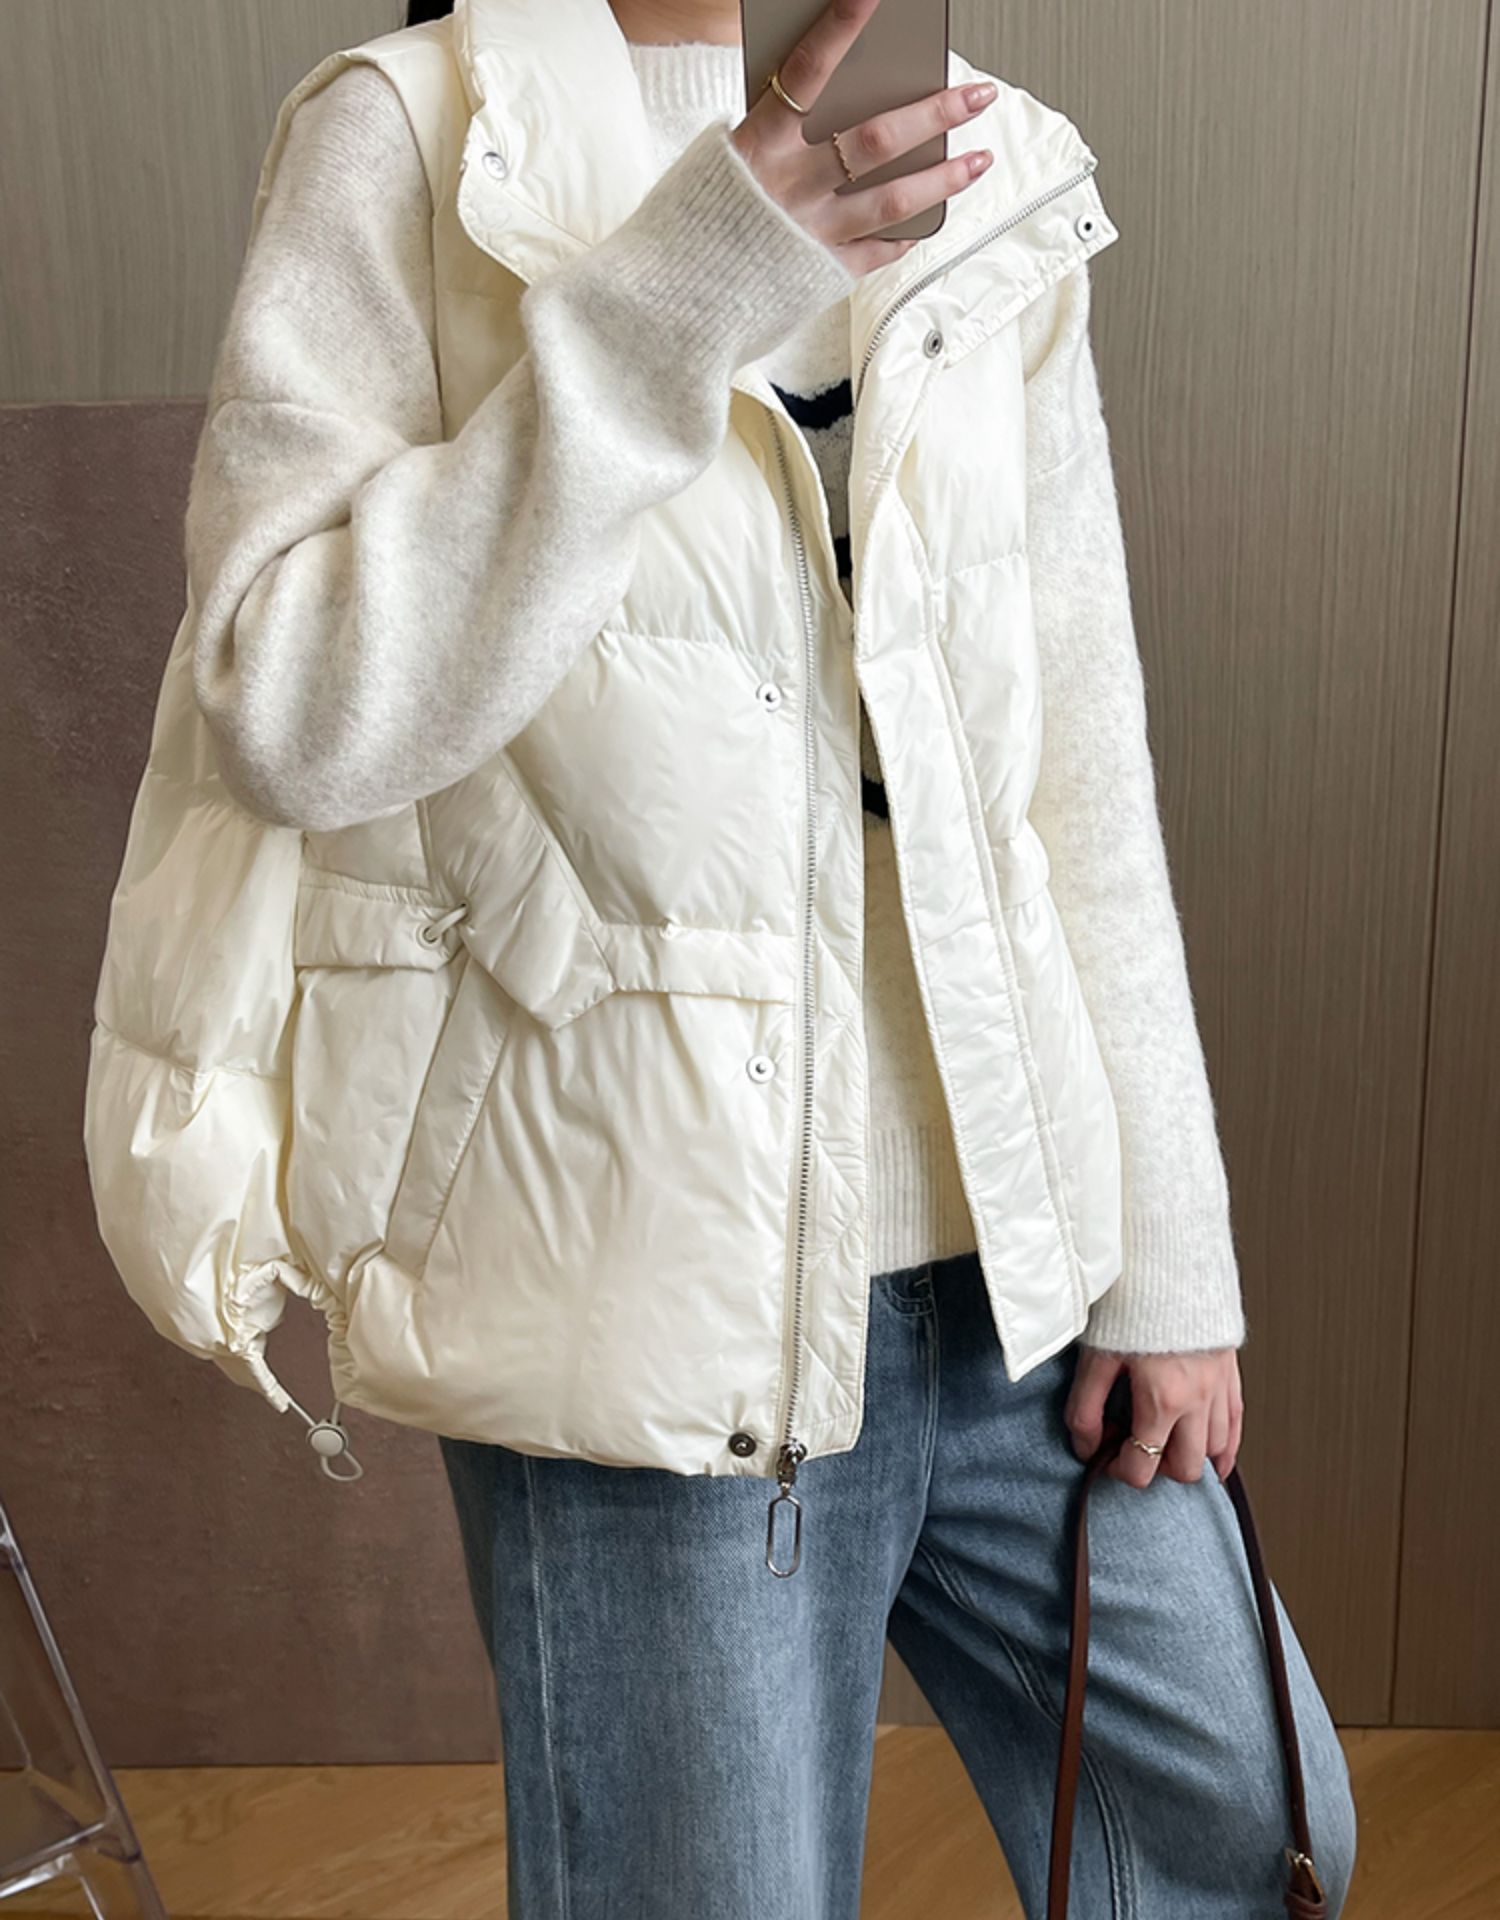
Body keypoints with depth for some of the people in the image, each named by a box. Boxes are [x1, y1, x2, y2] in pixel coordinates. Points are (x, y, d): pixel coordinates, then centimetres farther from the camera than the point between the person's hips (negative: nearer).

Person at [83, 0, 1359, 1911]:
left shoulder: (993, 177, 8)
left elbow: (1084, 768, 6)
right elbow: (289, 713, -15)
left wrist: (1166, 1256, 6)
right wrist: (674, 299, -22)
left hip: (1005, 1254, 6)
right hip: (661, 1299, -5)